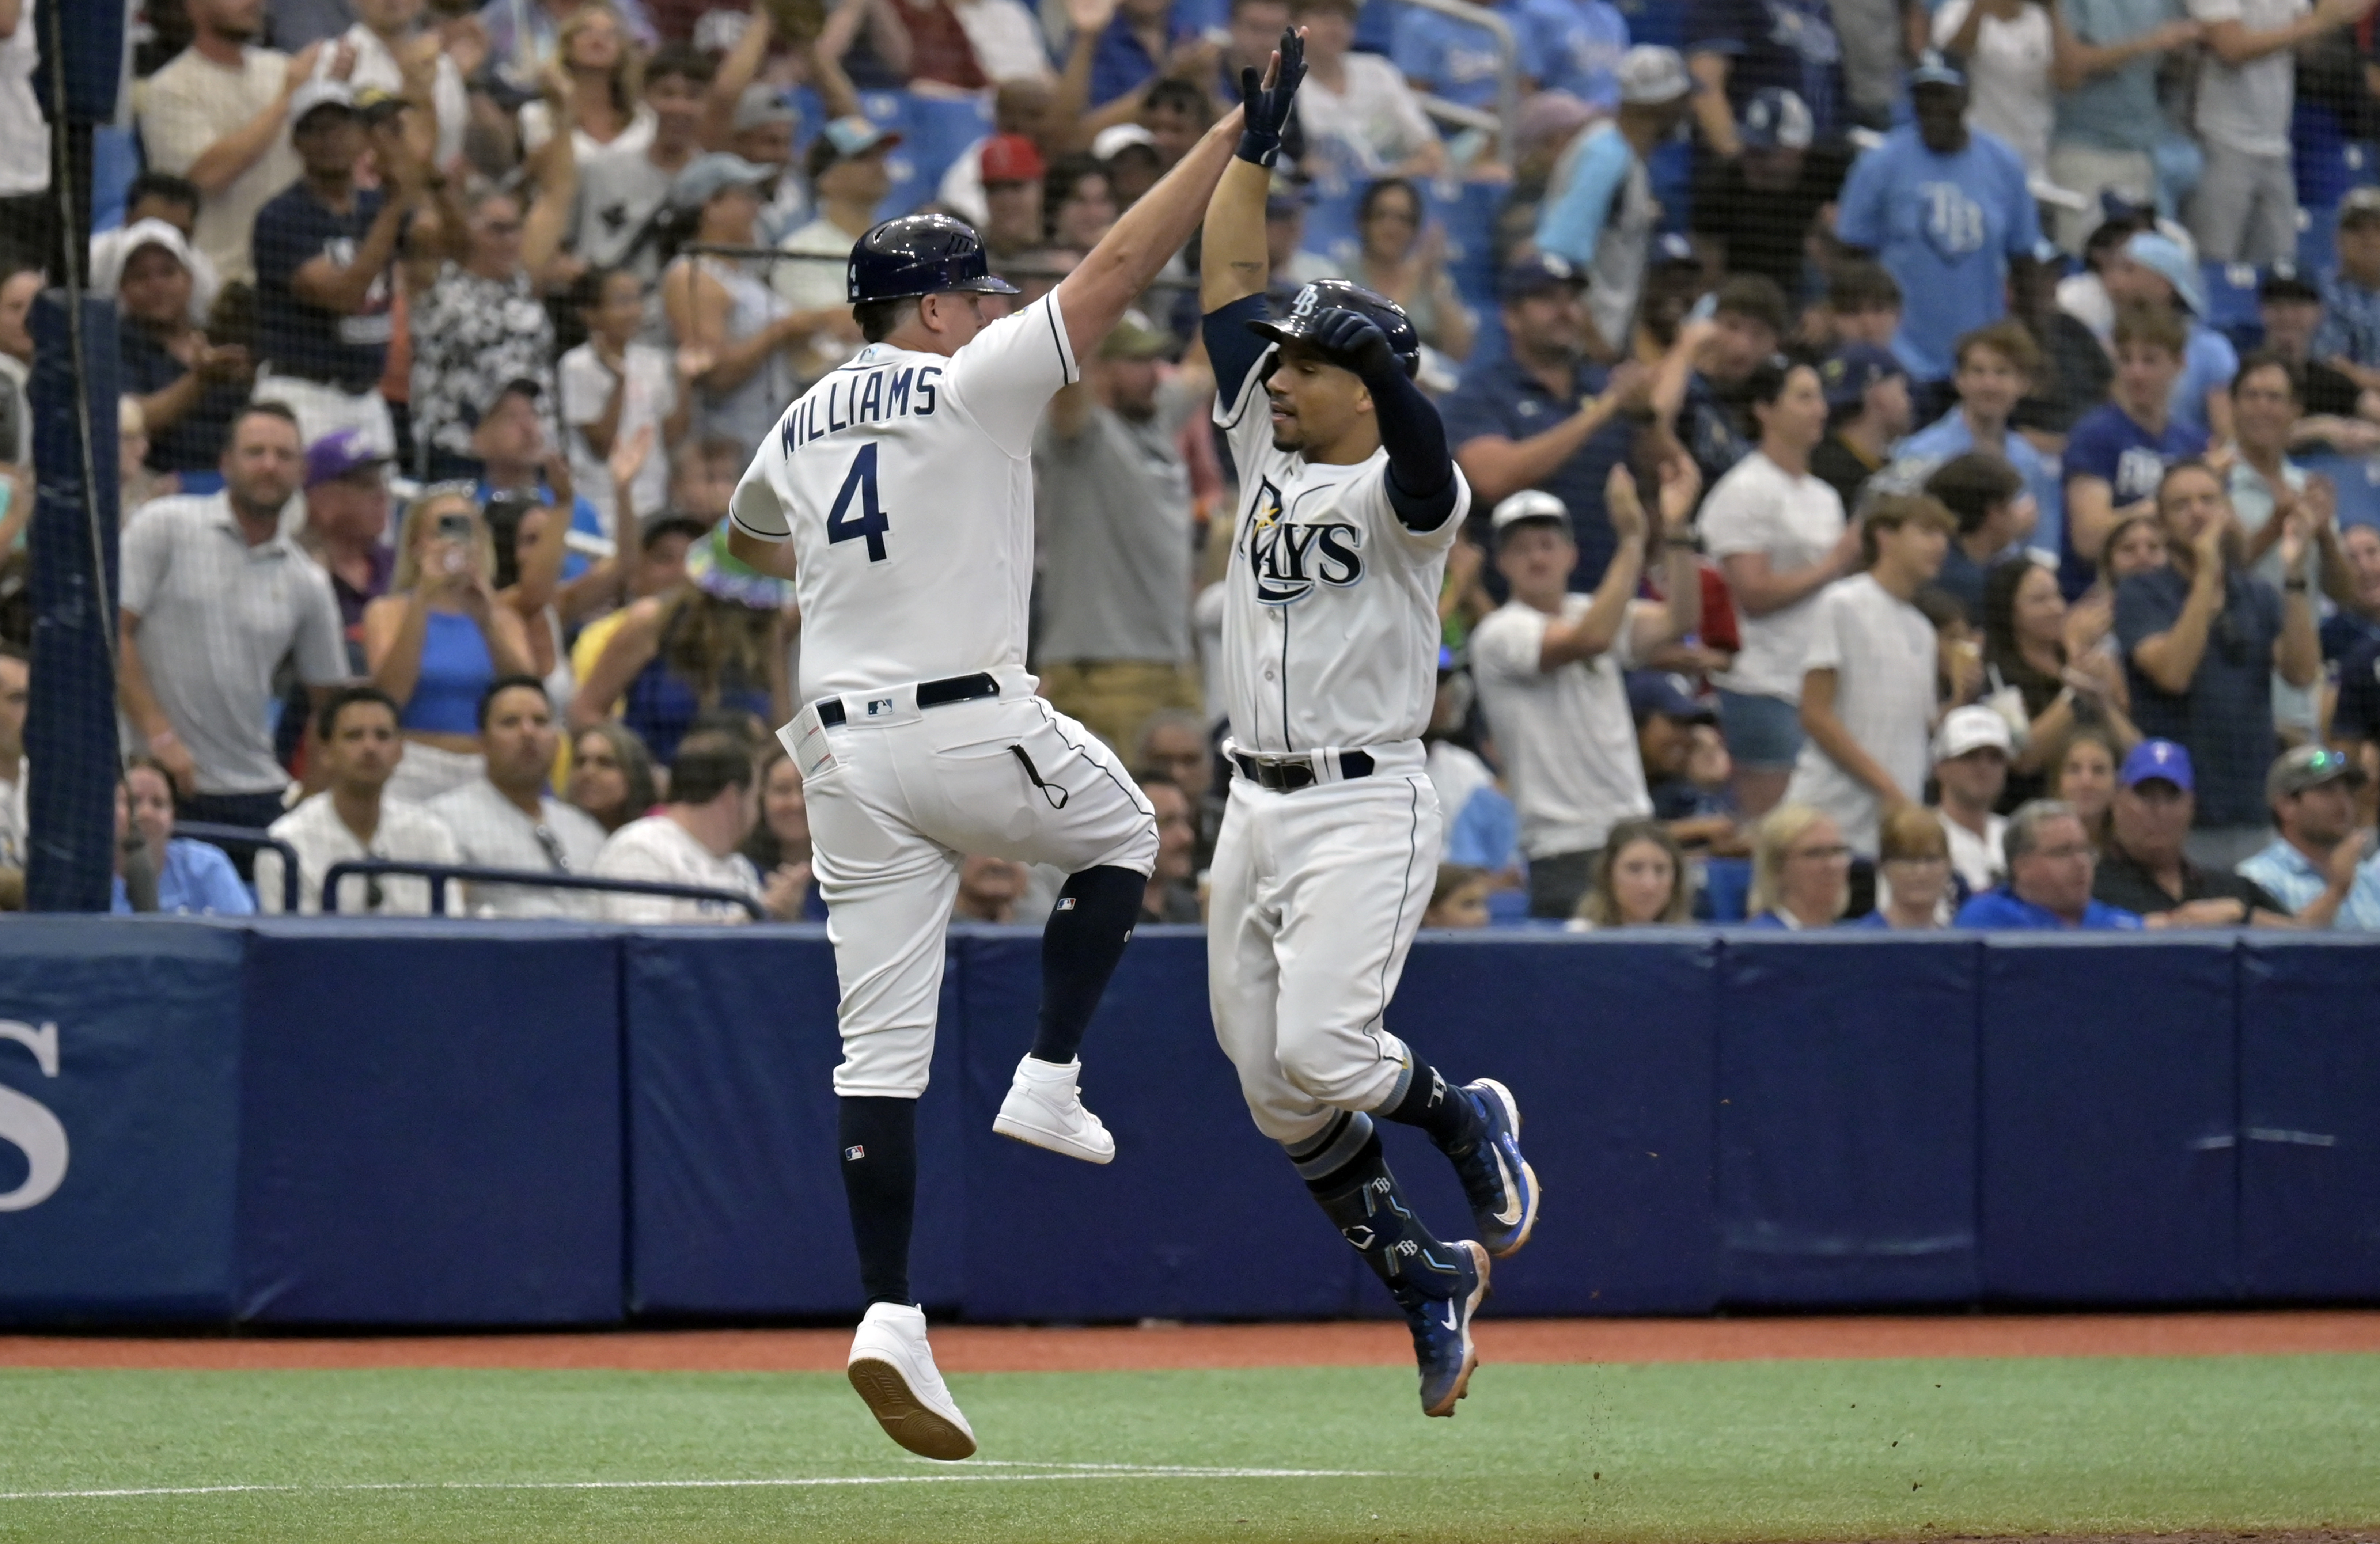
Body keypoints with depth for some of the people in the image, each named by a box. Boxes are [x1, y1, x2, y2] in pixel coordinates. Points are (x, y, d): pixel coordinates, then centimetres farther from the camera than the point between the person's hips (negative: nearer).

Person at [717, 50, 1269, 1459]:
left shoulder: (802, 428, 16)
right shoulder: (973, 386, -3)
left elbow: (748, 533, 37)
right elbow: (1121, 267, -7)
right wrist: (1233, 137, -5)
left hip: (844, 750, 5)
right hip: (974, 727, -5)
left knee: (882, 1046, 2)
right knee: (1122, 833, 26)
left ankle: (892, 1318, -8)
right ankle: (1050, 1080, 14)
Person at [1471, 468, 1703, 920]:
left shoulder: (1589, 611, 14)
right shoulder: (1500, 634, -7)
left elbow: (1679, 620, 0)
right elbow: (1591, 640, -22)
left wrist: (1675, 531, -12)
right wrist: (1633, 540, -22)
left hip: (1635, 830, 6)